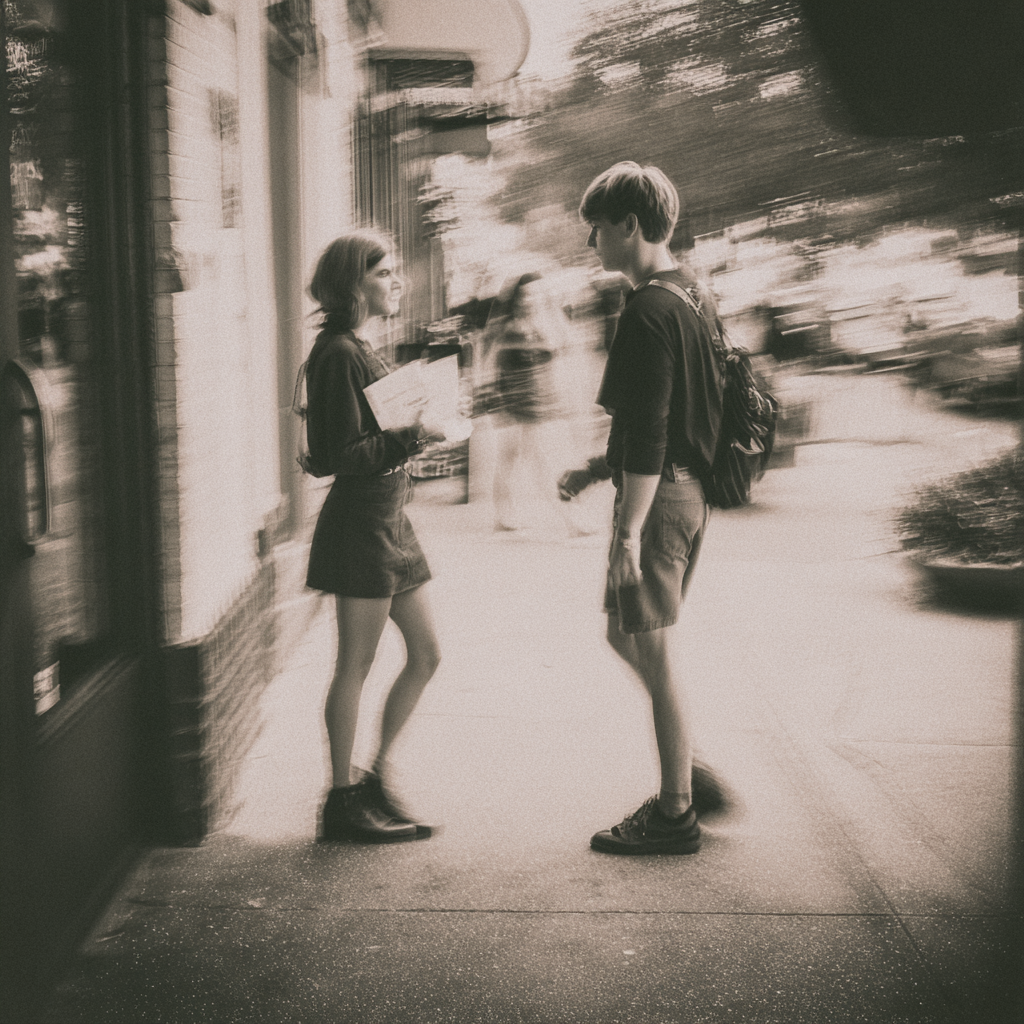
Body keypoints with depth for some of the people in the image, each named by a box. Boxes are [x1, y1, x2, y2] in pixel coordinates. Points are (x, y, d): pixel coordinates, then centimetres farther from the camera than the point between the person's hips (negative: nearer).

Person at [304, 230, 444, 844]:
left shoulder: (367, 351, 16)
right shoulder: (338, 354, -14)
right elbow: (343, 456, -20)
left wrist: (425, 427, 6)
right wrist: (414, 436, -21)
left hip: (391, 521, 10)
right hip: (359, 524, -10)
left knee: (426, 655, 11)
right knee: (356, 666, -1)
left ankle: (376, 777, 22)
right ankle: (344, 799, 10)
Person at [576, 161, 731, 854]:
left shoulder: (649, 310, -17)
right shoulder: (689, 298, 15)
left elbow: (649, 433, -22)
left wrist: (629, 530, -21)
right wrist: (597, 469, 21)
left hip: (658, 496, -10)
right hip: (689, 489, 10)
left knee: (653, 652, 0)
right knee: (626, 634, 19)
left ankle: (676, 815, 10)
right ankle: (691, 777, 23)